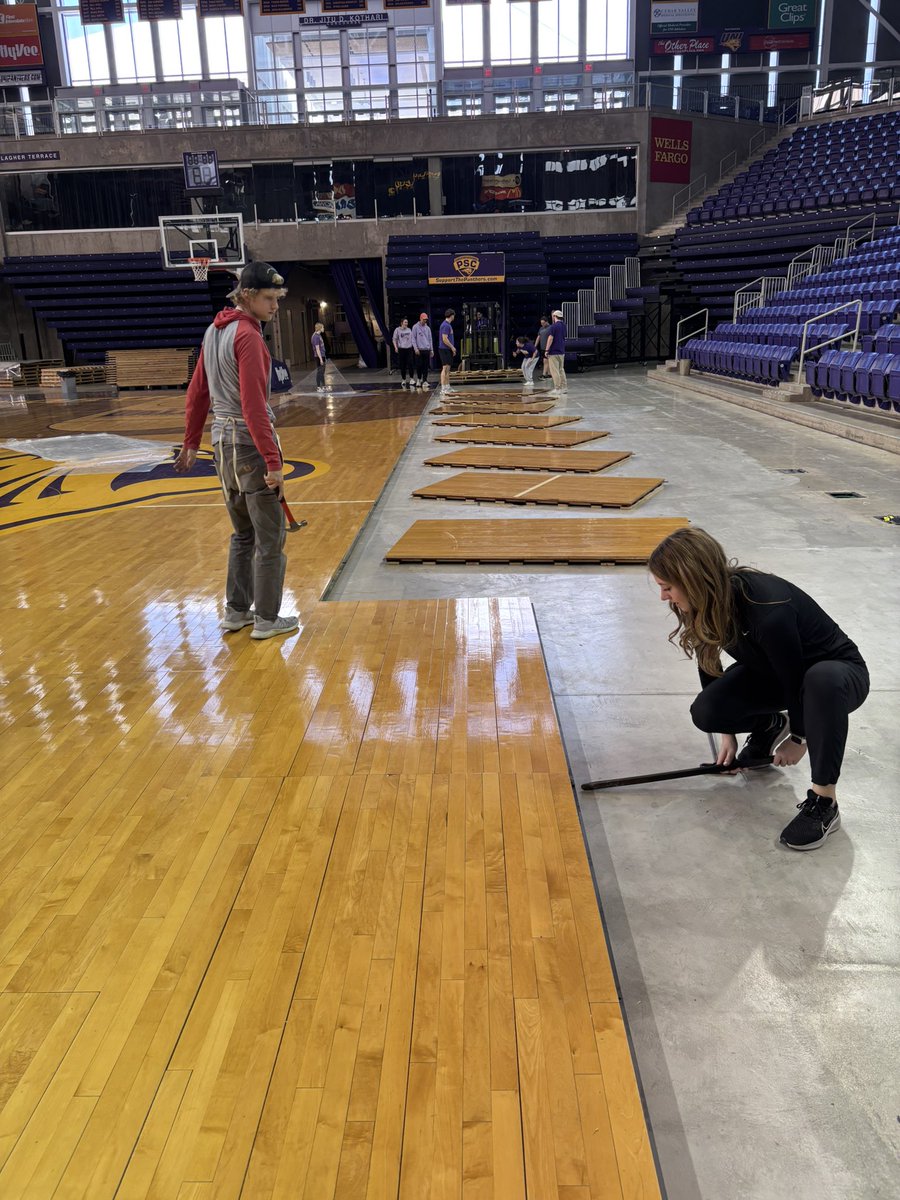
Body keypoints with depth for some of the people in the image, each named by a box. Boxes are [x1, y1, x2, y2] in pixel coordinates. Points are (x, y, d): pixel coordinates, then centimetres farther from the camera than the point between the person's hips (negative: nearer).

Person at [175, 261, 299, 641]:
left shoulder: (214, 331, 10)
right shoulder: (247, 336, -16)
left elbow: (197, 391, 14)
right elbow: (254, 405, -23)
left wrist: (191, 442, 20)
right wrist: (274, 462, -24)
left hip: (224, 441, 9)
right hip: (251, 443, -9)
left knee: (243, 533, 19)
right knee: (270, 537, 2)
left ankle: (236, 611, 26)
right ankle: (266, 620, 10)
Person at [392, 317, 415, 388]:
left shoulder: (409, 330, 13)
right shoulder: (397, 330, 1)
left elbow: (412, 339, 21)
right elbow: (394, 339, 2)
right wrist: (395, 347, -11)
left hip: (409, 349, 2)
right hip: (401, 349, -2)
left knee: (410, 364, -11)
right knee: (402, 365, 2)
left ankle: (411, 379, -5)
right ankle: (403, 380, 13)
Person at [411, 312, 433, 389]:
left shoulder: (428, 328, 14)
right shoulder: (415, 327, 1)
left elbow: (430, 339, 17)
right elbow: (413, 338, -1)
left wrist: (431, 349, 12)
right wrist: (415, 348, -10)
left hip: (427, 350, 4)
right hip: (419, 350, -4)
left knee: (426, 366, 0)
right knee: (419, 365, -5)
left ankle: (424, 381, 3)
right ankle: (418, 379, 13)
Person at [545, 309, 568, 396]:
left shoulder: (554, 326, -13)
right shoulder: (563, 325, 9)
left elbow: (550, 338, -17)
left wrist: (547, 350, -13)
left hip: (554, 352, -8)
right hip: (562, 351, 8)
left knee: (554, 370, -5)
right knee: (561, 369, 14)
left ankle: (557, 389, -6)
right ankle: (564, 387, 15)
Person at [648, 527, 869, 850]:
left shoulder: (769, 612, -40)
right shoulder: (709, 602, -18)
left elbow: (797, 680, -26)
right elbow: (708, 663, -2)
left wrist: (798, 738, -9)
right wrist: (728, 732, 3)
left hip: (839, 670, -6)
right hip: (771, 672, 6)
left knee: (822, 680, -43)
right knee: (704, 712, -19)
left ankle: (824, 801, -28)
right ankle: (770, 726, 13)